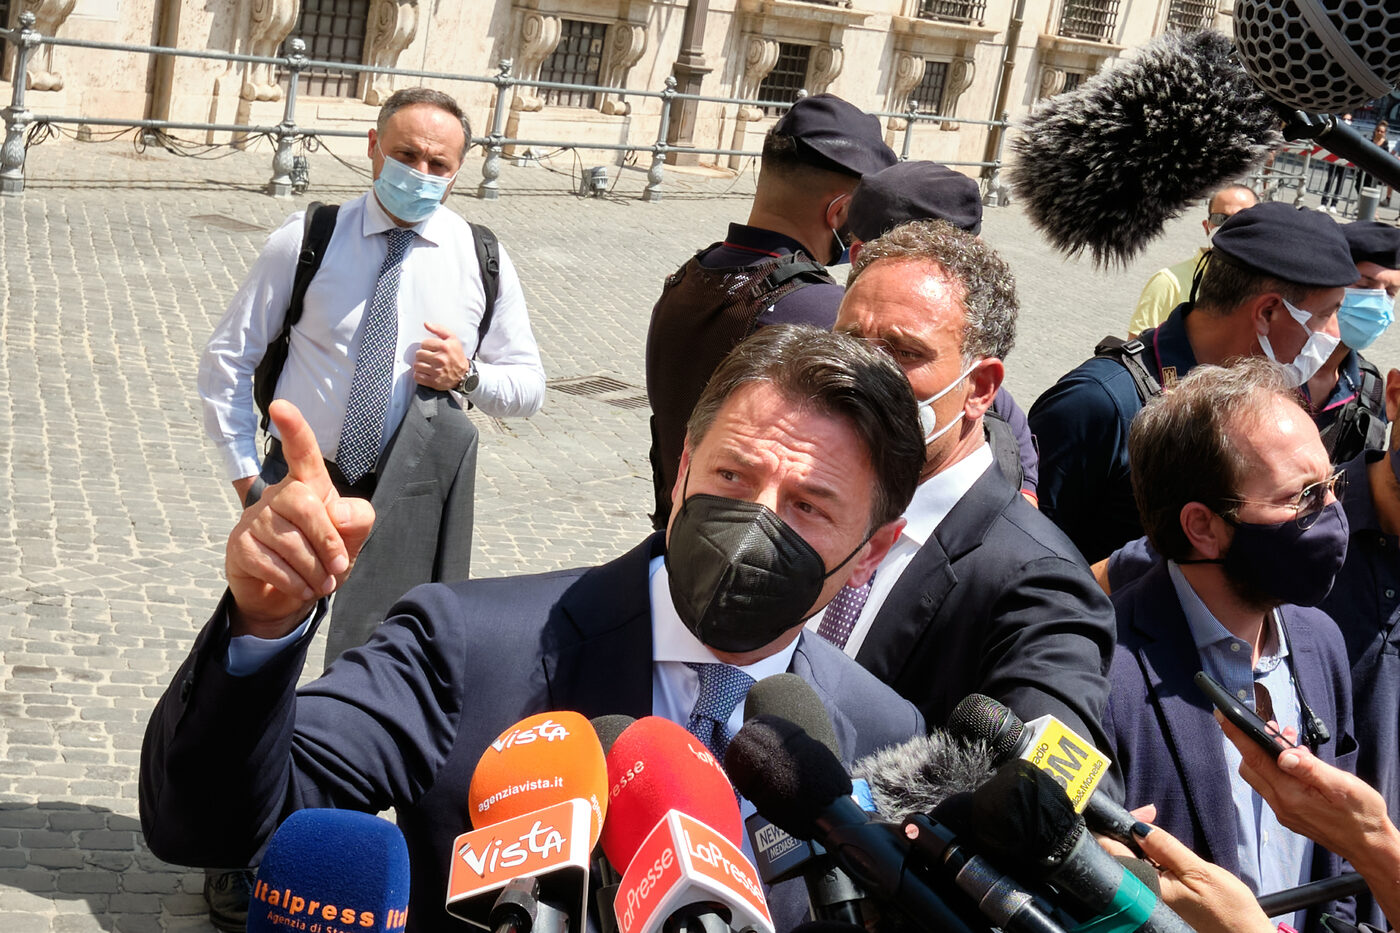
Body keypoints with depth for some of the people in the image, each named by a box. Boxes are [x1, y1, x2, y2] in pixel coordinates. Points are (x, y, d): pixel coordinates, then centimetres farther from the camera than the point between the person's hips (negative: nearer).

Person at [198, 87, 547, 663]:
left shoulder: (483, 262, 0)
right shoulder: (306, 241, -4)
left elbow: (529, 388, 7)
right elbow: (226, 359, 2)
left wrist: (468, 375, -14)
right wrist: (245, 474, -4)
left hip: (408, 494, 0)